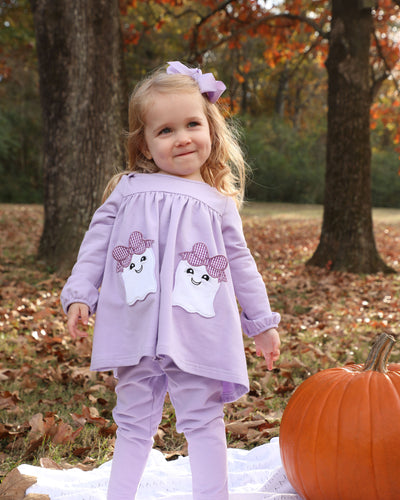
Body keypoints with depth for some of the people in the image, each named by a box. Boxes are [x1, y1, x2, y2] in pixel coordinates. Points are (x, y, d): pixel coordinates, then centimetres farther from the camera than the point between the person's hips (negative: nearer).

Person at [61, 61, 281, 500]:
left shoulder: (219, 203, 10)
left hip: (197, 332, 0)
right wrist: (79, 294, 1)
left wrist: (262, 323, 16)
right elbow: (97, 242, 10)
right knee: (134, 421, 13)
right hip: (136, 329, 1)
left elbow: (241, 263, 14)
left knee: (203, 421, 4)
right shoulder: (128, 189, 8)